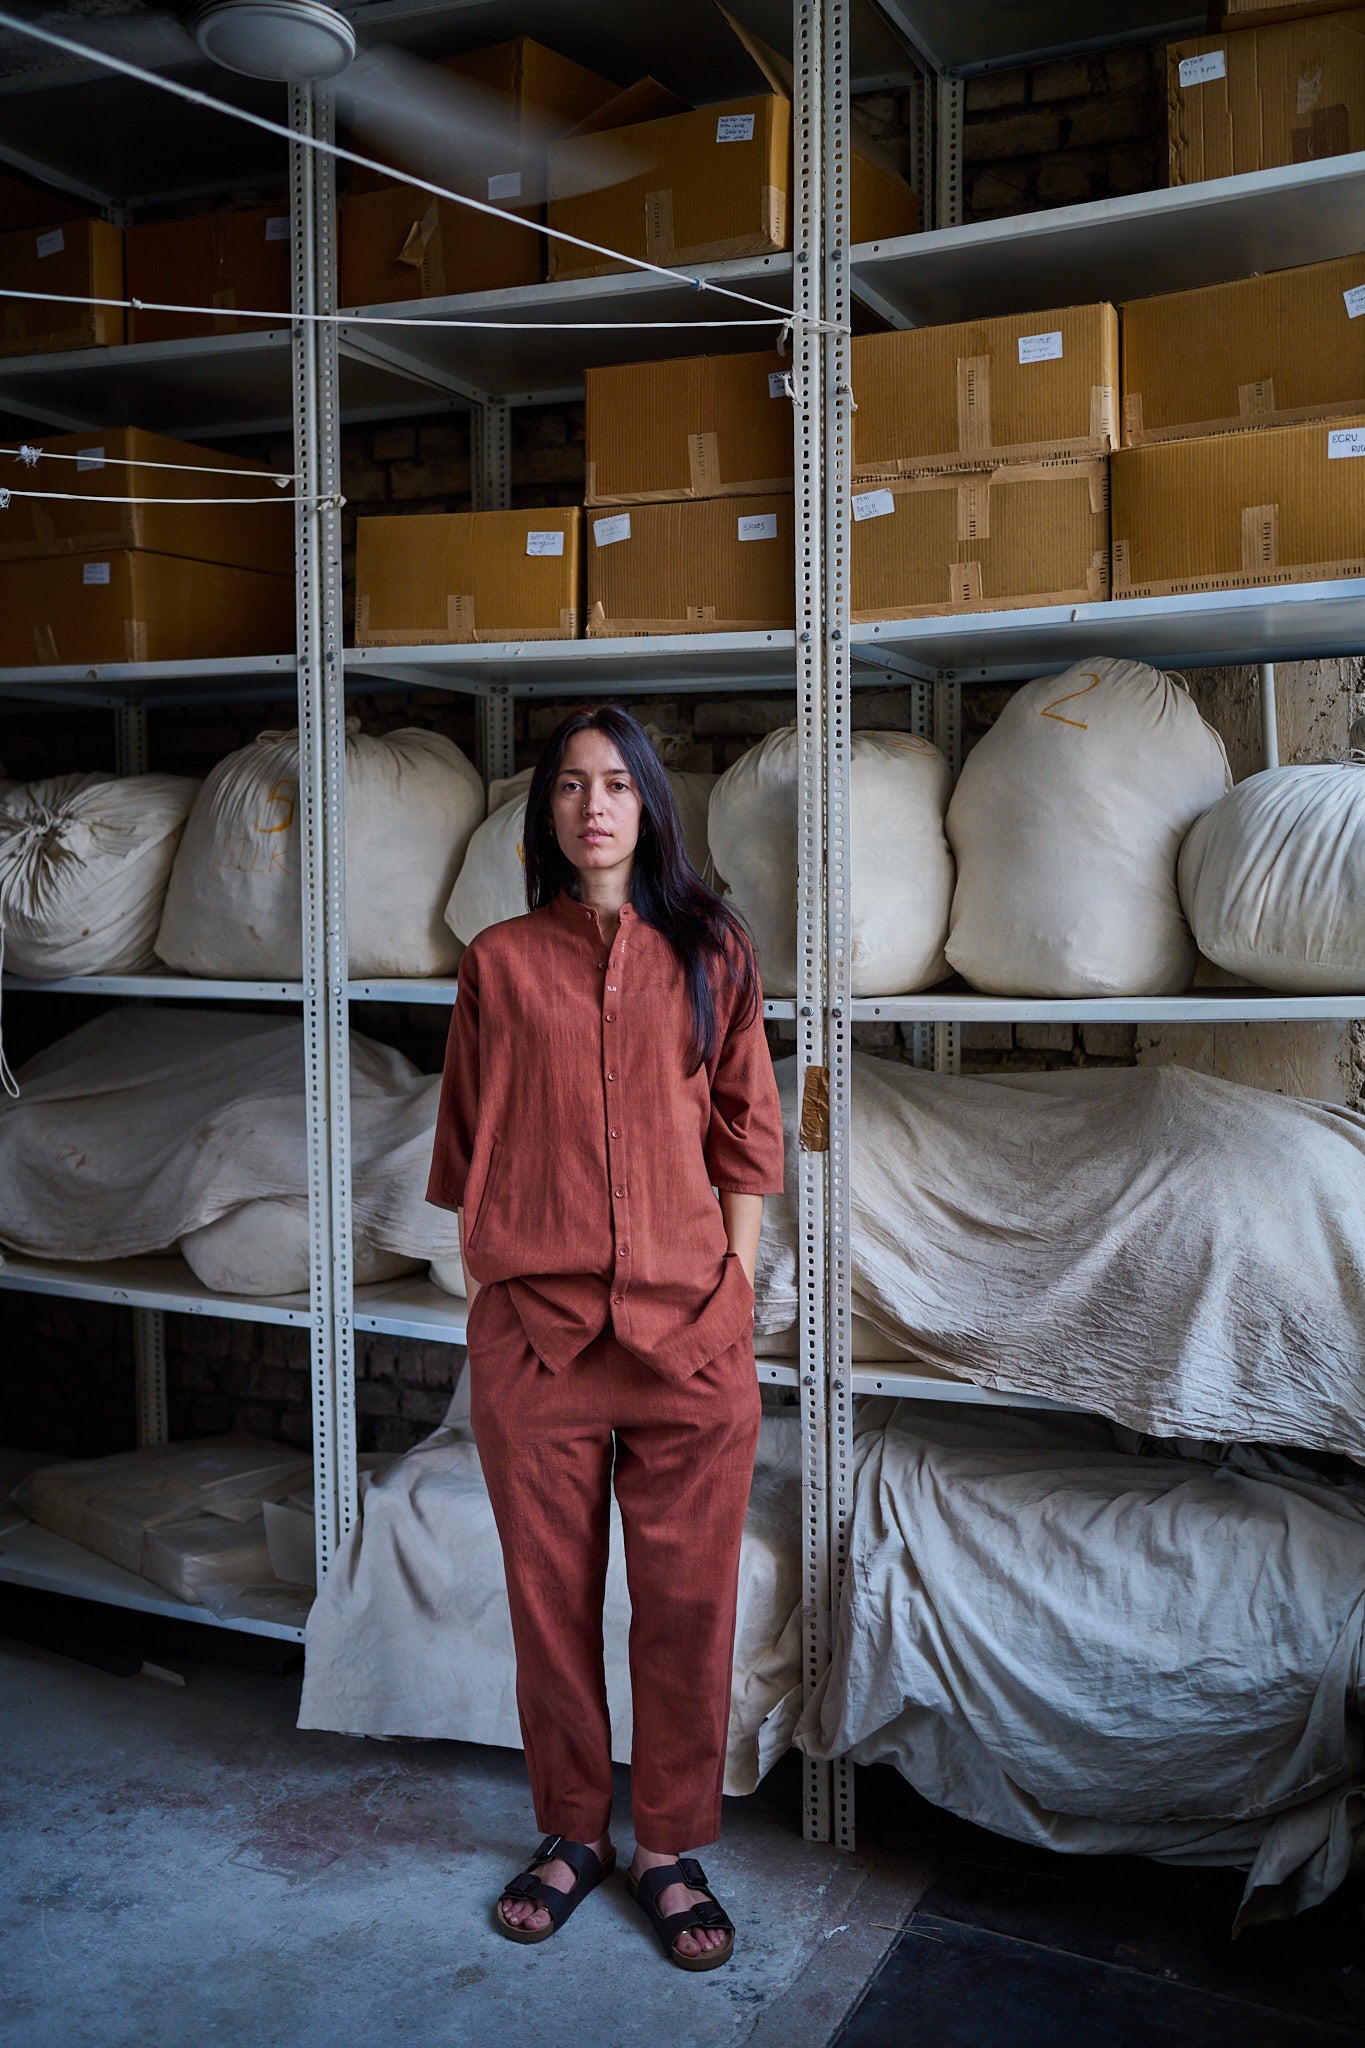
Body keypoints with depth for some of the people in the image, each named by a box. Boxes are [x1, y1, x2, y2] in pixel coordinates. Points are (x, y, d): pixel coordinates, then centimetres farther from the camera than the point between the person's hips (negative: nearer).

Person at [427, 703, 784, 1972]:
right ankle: (571, 1834, 31)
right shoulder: (500, 963, 6)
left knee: (687, 1600, 8)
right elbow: (470, 1154, 8)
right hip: (533, 1330, 1)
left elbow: (746, 1141, 5)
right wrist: (488, 1301, 5)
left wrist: (737, 1299, 0)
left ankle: (668, 1848, 27)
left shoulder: (709, 951, 5)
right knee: (550, 1594, 11)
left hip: (690, 1330, 0)